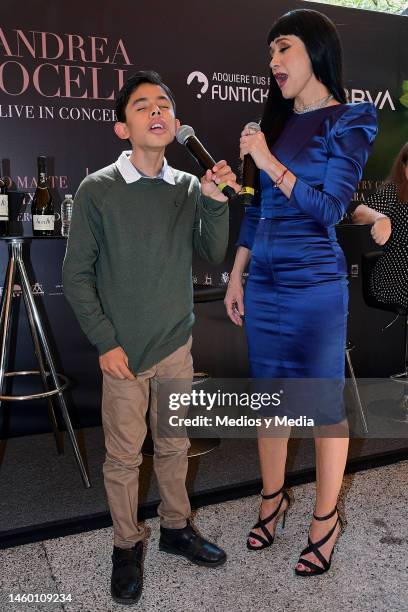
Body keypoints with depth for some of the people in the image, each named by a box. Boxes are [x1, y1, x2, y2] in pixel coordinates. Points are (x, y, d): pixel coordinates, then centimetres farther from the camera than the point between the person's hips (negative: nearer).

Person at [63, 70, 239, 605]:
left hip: (177, 347, 4)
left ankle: (176, 528, 40)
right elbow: (76, 275, -8)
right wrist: (105, 342, -11)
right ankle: (127, 546, 33)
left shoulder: (189, 187, 0)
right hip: (124, 353, -3)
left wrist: (214, 202, -18)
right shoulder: (97, 190, -10)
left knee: (175, 447, 18)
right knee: (124, 457, 11)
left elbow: (213, 257, -3)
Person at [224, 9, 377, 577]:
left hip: (316, 288, -5)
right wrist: (236, 277, 12)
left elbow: (330, 208, -11)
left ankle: (325, 519, 22)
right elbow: (256, 209, 14)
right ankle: (273, 497, 32)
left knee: (324, 403, 5)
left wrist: (269, 161, -14)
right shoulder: (275, 122, 14)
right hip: (263, 286, 6)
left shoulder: (347, 123, -2)